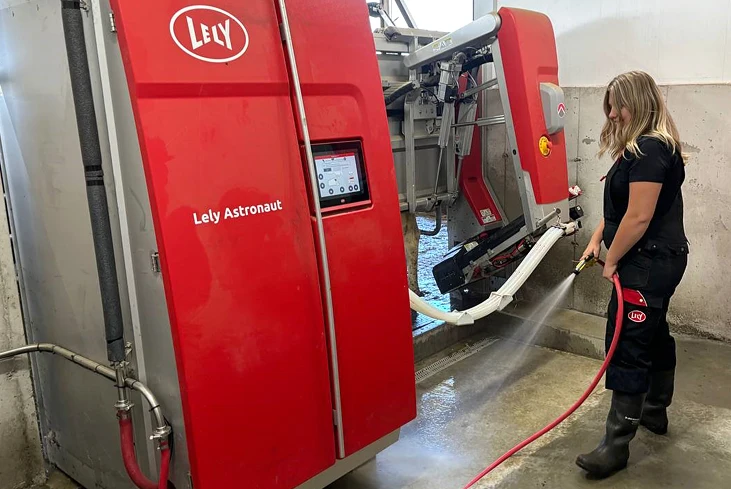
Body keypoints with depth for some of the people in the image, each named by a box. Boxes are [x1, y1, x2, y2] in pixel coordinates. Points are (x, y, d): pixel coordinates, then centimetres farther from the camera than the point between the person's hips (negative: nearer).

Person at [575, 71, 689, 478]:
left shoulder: (650, 150, -20)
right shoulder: (645, 147, 15)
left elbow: (638, 217, -24)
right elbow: (619, 206, 17)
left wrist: (612, 261, -14)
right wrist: (597, 239, 7)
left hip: (648, 264, -11)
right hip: (660, 261, 11)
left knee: (628, 349, -9)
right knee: (655, 335, 21)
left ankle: (617, 444, -3)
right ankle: (655, 411, 38)